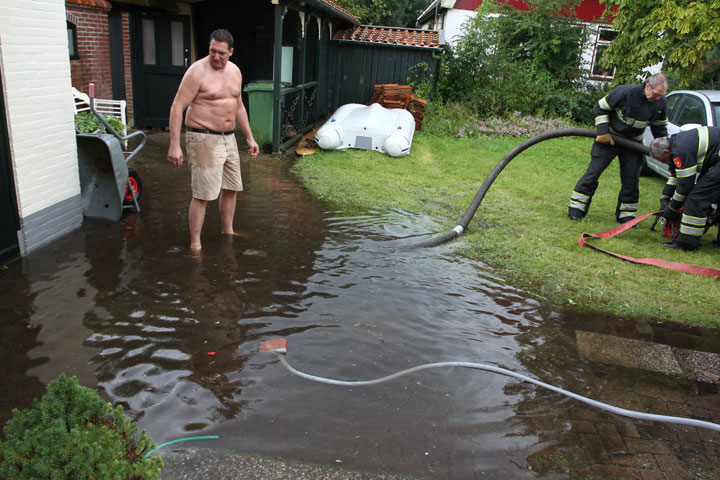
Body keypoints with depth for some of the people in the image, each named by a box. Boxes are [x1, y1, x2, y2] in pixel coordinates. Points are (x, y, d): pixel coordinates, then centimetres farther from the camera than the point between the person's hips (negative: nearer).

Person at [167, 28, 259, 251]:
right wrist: (174, 145, -22)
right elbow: (177, 107, -15)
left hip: (228, 139, 7)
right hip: (203, 139, -7)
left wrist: (249, 137, 19)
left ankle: (227, 231, 33)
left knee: (231, 188, 15)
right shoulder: (197, 71, -12)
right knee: (202, 195, -8)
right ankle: (195, 244, 2)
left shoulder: (235, 71, 10)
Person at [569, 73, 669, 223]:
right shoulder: (625, 92, -23)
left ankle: (626, 215, 15)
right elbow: (601, 107, -12)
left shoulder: (661, 104, -7)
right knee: (594, 172, -7)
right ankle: (576, 208, 2)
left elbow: (660, 127, 10)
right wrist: (603, 132, -16)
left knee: (632, 179, 2)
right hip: (609, 138, -4)